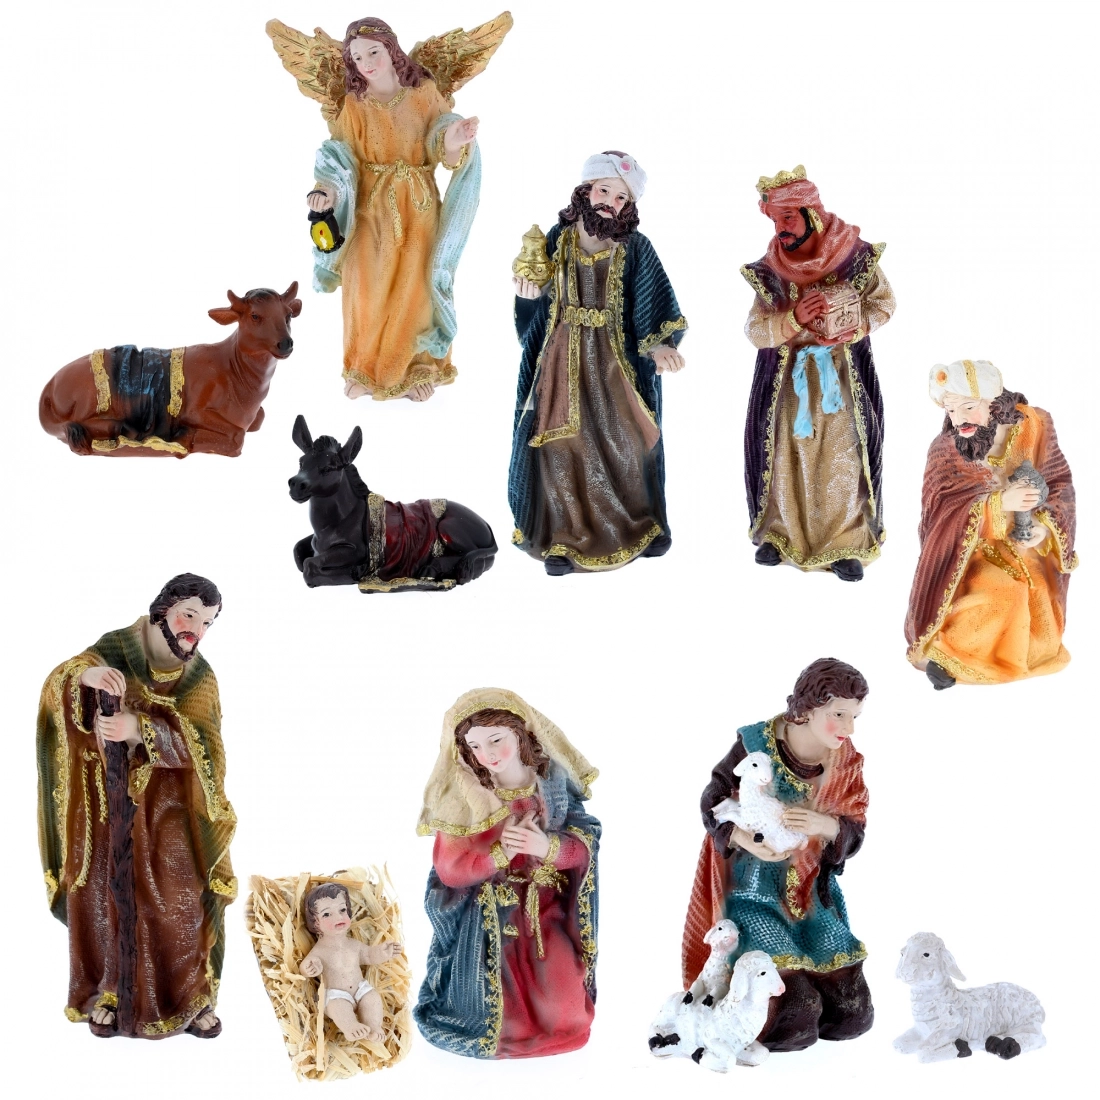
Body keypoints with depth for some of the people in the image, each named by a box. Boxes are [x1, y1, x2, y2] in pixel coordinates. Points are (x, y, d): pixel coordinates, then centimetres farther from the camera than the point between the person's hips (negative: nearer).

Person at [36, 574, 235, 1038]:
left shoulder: (200, 677, -1)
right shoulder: (113, 649, -2)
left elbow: (200, 740, -15)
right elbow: (55, 688, -12)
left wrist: (140, 728, -32)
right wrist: (86, 673, -35)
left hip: (164, 806, 0)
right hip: (104, 800, 0)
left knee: (177, 898, -3)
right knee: (103, 892, 3)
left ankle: (189, 996, 12)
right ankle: (107, 992, 20)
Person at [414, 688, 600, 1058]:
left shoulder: (553, 784, -8)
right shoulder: (461, 800, -14)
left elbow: (585, 846, -6)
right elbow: (449, 870, -14)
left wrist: (549, 847, -27)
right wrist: (501, 852, -29)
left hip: (548, 914, 2)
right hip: (488, 922, -2)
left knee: (563, 1014, -5)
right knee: (502, 1015, -6)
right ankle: (506, 1035, 30)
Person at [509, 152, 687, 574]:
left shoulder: (635, 249, -6)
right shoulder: (558, 238, 0)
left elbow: (653, 310, -10)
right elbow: (539, 310, 8)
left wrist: (660, 346, -27)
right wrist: (531, 296, -14)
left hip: (615, 361, -1)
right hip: (562, 360, 1)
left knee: (625, 441, 5)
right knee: (560, 442, -1)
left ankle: (638, 524, 25)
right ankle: (563, 536, 11)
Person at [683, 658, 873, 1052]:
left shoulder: (846, 763, -4)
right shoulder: (754, 745, -17)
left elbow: (855, 833, -5)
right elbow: (712, 803, -8)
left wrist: (826, 826, -29)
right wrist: (743, 839, -28)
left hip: (814, 896, 5)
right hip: (754, 891, -5)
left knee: (852, 1018, 3)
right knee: (793, 1026, -15)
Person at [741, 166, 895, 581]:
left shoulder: (855, 255, -7)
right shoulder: (768, 271, -3)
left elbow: (884, 303, 2)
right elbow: (754, 331, -5)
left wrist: (853, 327, -16)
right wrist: (792, 319, -22)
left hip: (843, 377, -1)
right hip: (786, 380, 2)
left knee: (842, 459, -1)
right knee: (784, 454, 6)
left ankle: (847, 545, 8)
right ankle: (779, 534, 22)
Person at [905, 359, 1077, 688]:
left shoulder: (1034, 427, -12)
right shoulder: (945, 449, -15)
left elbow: (1060, 482, -2)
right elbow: (938, 511, -19)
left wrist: (1045, 524, -21)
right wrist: (1000, 503, -31)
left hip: (1025, 547, 3)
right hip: (972, 548, -3)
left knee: (1037, 641, -9)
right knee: (1002, 597, -29)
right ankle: (942, 649, -9)